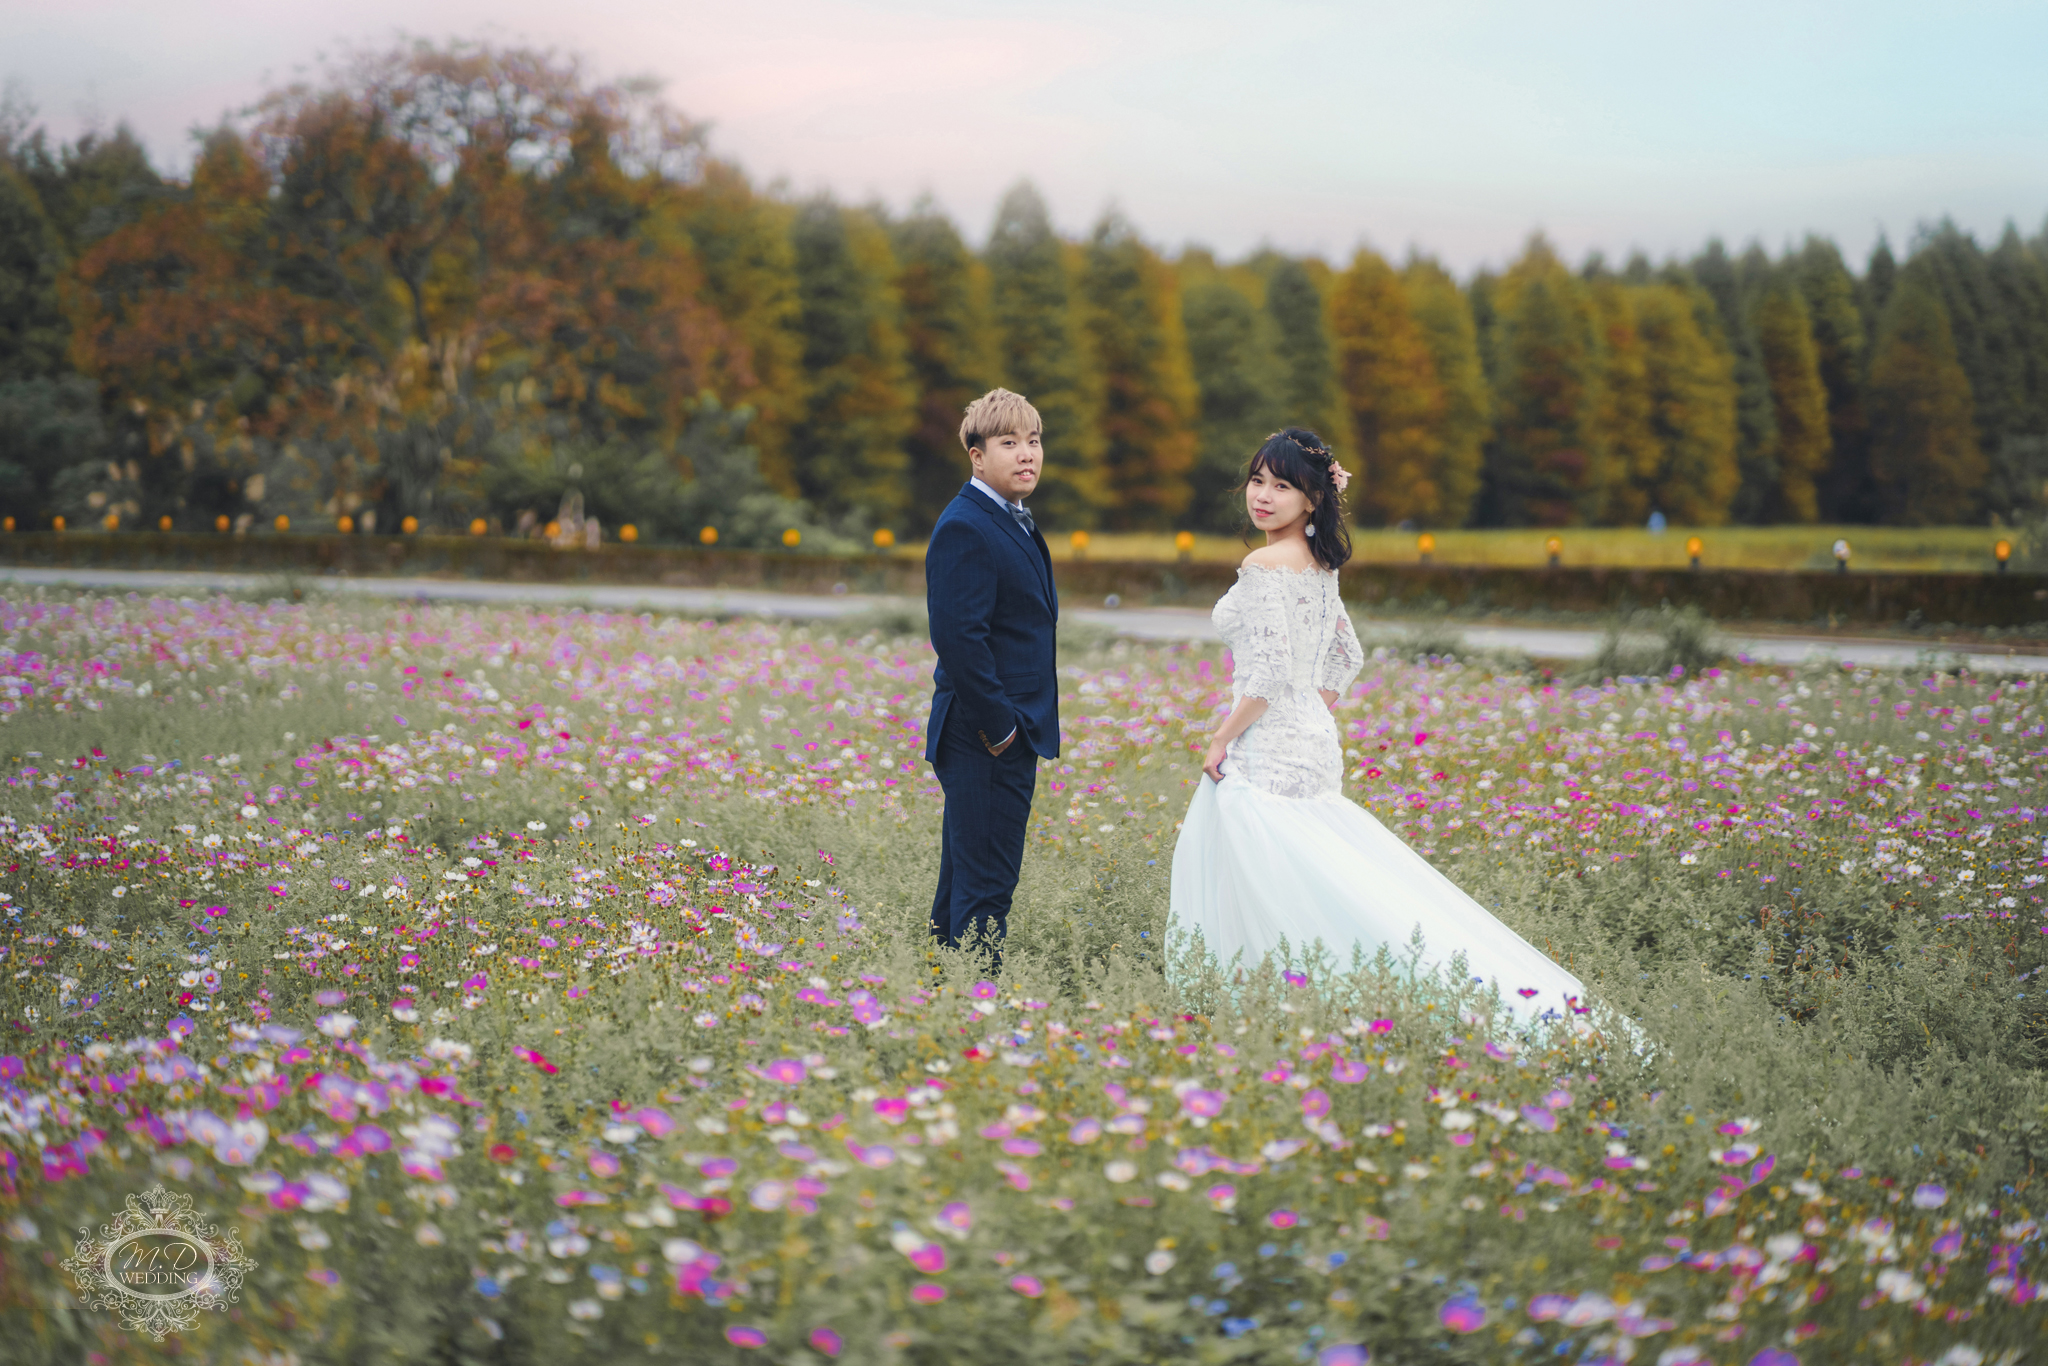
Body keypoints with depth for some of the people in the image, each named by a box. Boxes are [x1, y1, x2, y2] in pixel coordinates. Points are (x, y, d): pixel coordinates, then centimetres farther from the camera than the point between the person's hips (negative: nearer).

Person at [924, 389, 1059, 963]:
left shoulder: (1014, 523, 17)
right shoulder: (963, 529, -16)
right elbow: (956, 636, -23)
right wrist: (998, 725, -20)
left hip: (1010, 735, 10)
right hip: (985, 741, -10)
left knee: (964, 882, 15)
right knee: (985, 889, -6)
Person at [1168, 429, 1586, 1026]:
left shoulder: (1265, 564, -16)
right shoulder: (1318, 563, 11)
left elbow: (1268, 674, -22)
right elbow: (1345, 657, 19)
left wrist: (1221, 740, -11)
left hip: (1268, 751, -9)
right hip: (1312, 738, 9)